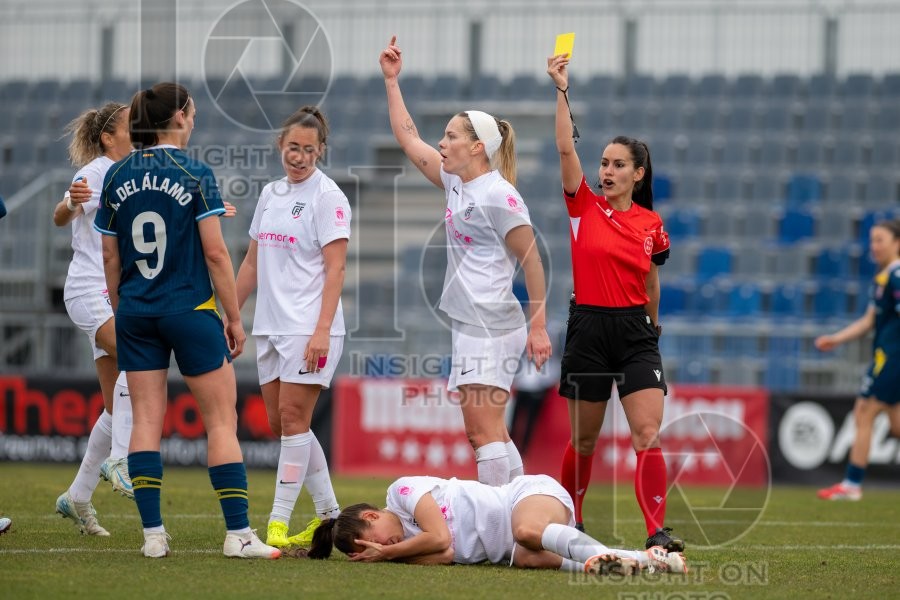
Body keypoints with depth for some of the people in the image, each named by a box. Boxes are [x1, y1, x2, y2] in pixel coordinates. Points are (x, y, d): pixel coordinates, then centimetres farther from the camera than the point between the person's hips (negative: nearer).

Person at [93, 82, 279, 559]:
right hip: (190, 308, -4)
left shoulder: (117, 177, 4)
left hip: (135, 313, 4)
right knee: (221, 418, 1)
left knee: (145, 420, 6)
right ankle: (238, 534, -2)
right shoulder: (195, 175, -10)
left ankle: (152, 533, 1)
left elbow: (110, 256, 8)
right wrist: (235, 318, -3)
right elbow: (215, 253, -10)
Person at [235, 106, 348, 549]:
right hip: (270, 326, 8)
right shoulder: (270, 194, 15)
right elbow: (252, 262, 21)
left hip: (310, 327, -8)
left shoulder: (327, 196, -7)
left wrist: (322, 330, -20)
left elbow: (335, 269, -12)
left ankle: (278, 522, -9)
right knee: (280, 422, 6)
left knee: (293, 417, -10)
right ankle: (329, 514, 16)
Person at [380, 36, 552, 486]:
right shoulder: (456, 183, 13)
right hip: (468, 325, 9)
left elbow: (532, 261, -11)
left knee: (484, 432, -12)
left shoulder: (498, 196, -12)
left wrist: (539, 327, -13)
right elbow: (407, 137, 24)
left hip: (491, 327, -9)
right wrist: (392, 81, 23)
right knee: (487, 433, 10)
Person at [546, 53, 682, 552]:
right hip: (589, 329, -1)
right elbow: (566, 148, -11)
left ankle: (657, 533, -19)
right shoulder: (585, 207, 0)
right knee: (583, 440, 9)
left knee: (648, 436, -13)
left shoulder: (651, 224, 6)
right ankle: (569, 522, 28)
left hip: (635, 332, 1)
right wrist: (561, 89, -18)